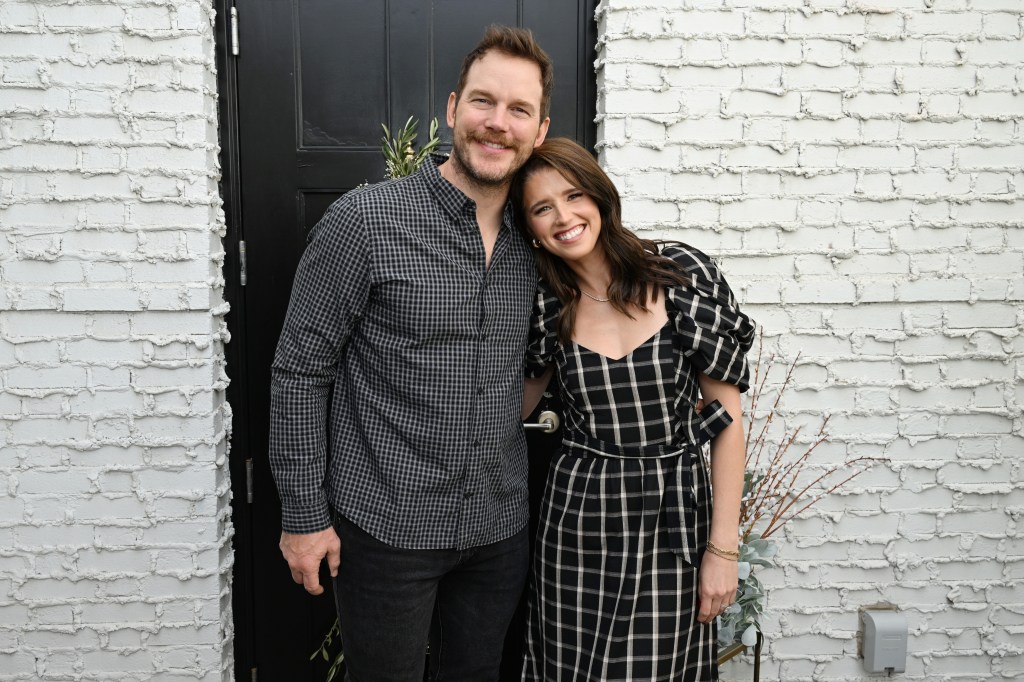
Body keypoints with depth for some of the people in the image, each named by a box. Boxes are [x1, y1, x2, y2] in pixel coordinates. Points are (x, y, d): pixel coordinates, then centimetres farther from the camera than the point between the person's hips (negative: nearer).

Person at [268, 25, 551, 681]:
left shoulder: (535, 241, 3)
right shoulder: (364, 221, -14)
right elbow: (300, 369, -10)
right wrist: (304, 514, -9)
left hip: (501, 527, 5)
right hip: (386, 524, -4)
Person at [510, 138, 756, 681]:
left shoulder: (682, 276, -8)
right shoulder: (545, 308, -1)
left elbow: (727, 415, -6)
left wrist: (723, 548, -7)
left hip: (675, 516, -1)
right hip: (578, 520, 2)